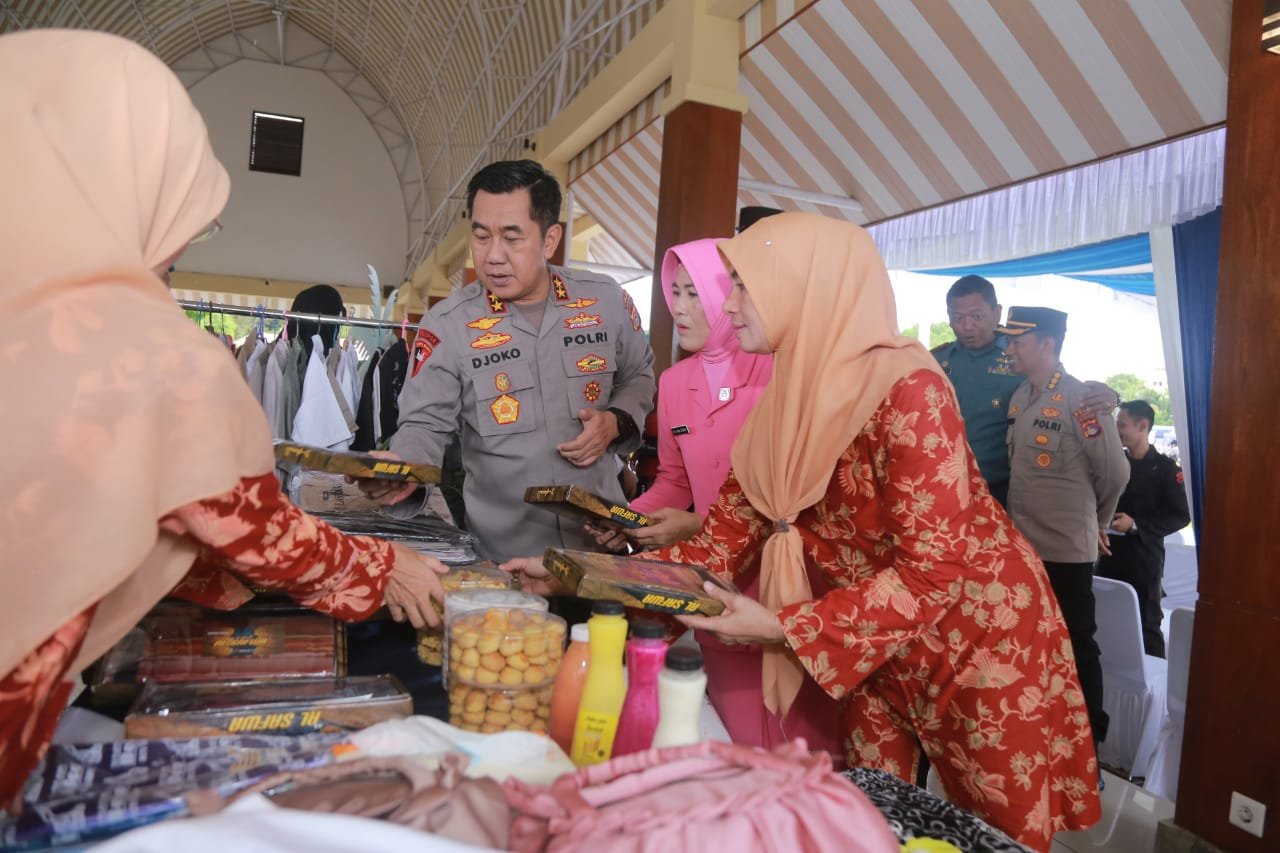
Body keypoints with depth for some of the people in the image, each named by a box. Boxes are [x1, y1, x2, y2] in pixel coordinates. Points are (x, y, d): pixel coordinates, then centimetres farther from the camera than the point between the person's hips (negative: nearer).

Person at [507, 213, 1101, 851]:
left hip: (983, 647, -6)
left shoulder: (906, 389, -25)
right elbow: (724, 543, -3)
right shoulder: (785, 404, -3)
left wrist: (785, 628, -29)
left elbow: (935, 571, -26)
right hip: (877, 653, 6)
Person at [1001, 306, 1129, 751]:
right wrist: (1018, 519, 11)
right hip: (1021, 546, 7)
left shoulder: (1081, 399, -15)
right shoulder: (1019, 398, 6)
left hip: (1066, 550, -7)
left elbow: (1114, 471, -9)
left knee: (1076, 648, 7)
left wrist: (1096, 521, 5)